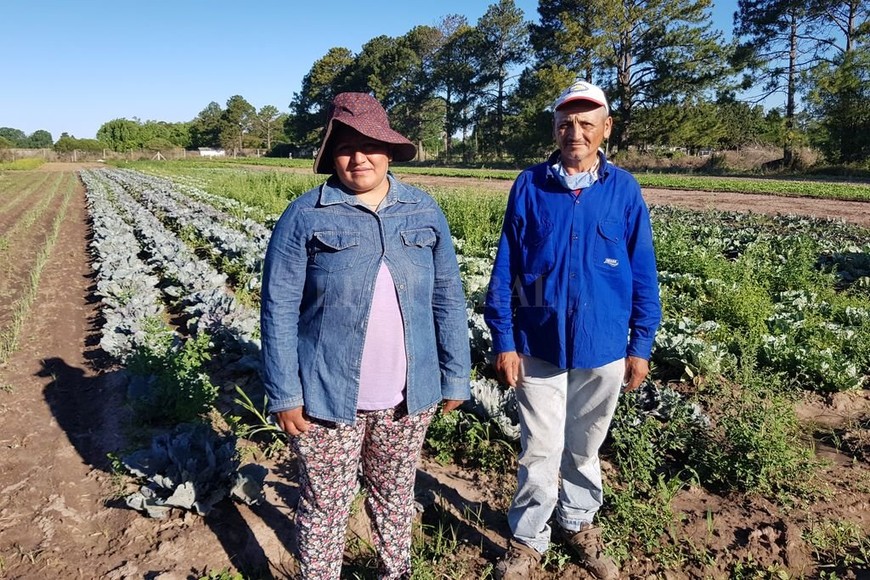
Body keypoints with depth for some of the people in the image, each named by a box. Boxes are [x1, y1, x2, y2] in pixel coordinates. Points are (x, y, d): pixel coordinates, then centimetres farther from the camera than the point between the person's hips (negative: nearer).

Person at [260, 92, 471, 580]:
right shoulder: (305, 216, -8)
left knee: (396, 493, 23)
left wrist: (456, 377, 4)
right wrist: (284, 393, -8)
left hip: (409, 395, 3)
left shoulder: (424, 212, 1)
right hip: (329, 395, -2)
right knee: (326, 503, 14)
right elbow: (279, 309, -7)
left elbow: (448, 299, 4)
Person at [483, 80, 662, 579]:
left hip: (603, 348, 1)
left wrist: (641, 346, 1)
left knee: (585, 448, 18)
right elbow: (505, 269, -3)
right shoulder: (530, 186, -4)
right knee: (540, 450, 6)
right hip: (539, 346, -1)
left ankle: (578, 524, 41)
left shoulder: (624, 189, -2)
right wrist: (504, 342, -6)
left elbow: (643, 273, 2)